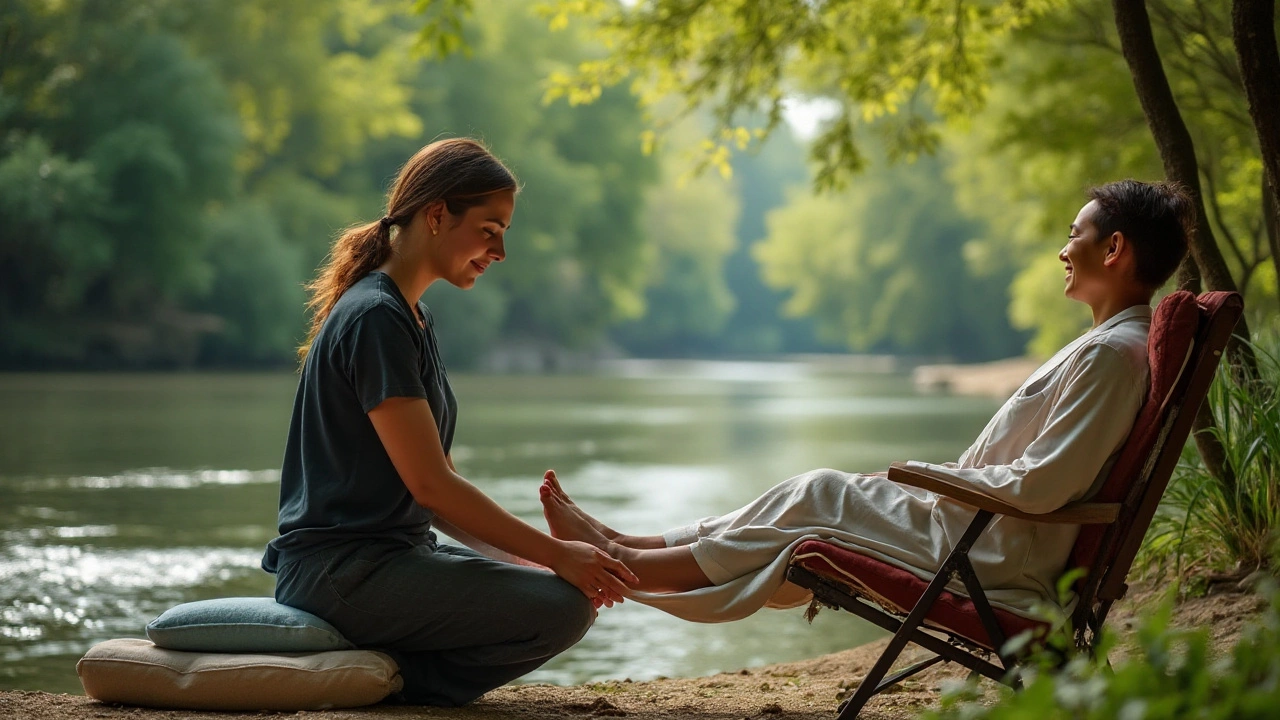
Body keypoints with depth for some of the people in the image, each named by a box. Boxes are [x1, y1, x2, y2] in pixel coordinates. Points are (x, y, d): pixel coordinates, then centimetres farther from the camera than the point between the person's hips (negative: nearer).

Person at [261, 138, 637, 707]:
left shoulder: (409, 318, 18)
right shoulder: (375, 319, -14)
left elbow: (437, 491, 16)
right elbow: (430, 484, -18)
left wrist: (532, 556, 4)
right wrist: (555, 554, -13)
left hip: (388, 554, 10)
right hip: (342, 569, -10)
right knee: (563, 607, -20)